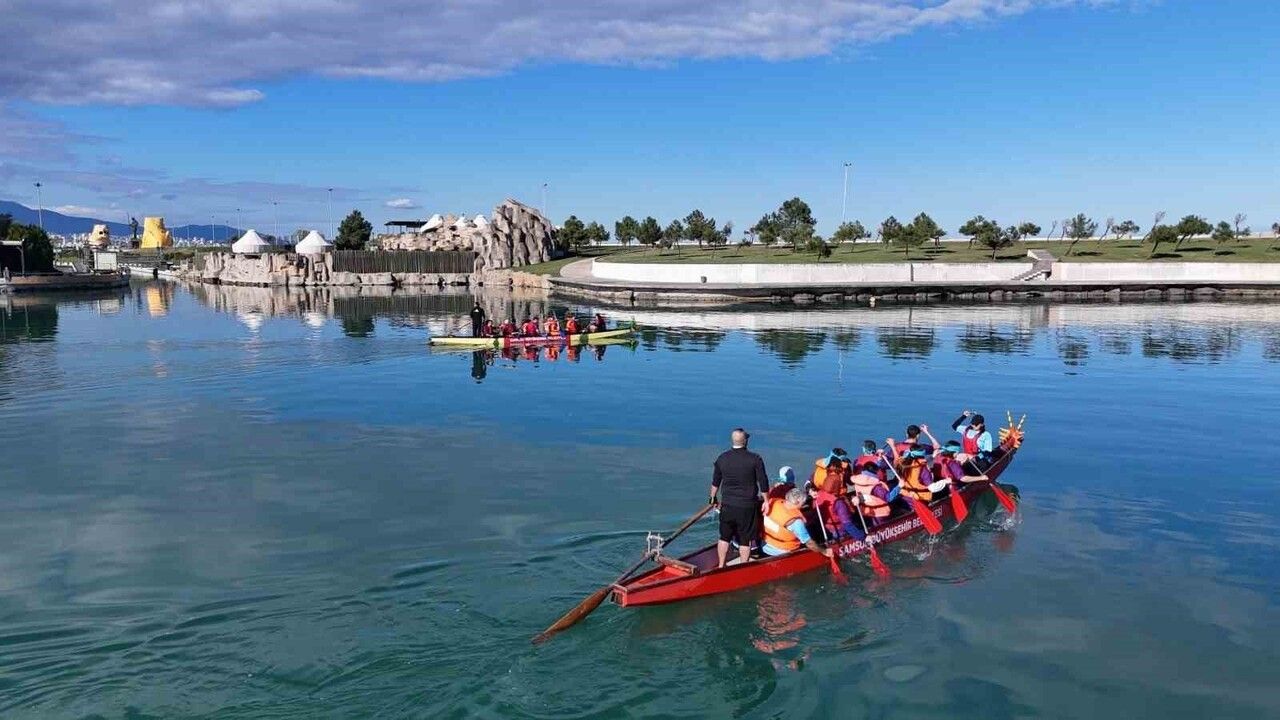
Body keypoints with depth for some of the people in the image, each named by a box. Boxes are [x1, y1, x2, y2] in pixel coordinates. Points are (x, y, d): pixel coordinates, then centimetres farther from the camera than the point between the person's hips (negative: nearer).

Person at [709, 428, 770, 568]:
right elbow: (763, 483, -7)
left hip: (727, 505, 3)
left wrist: (713, 498, 25)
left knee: (724, 537, 16)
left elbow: (715, 481, 11)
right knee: (745, 540, 8)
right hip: (747, 506, -3)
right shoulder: (755, 459, -11)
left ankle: (721, 566, 26)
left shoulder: (722, 458, -1)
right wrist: (765, 501, 5)